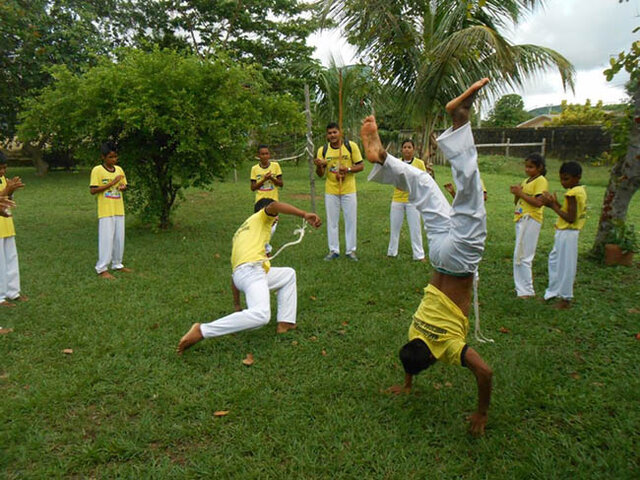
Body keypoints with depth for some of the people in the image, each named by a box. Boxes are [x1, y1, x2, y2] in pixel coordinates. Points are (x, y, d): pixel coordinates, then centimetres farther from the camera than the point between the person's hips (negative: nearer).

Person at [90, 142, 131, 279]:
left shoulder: (119, 169, 9)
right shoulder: (97, 170, -8)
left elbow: (124, 185, 20)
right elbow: (93, 190, -14)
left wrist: (123, 187, -4)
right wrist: (111, 183, -19)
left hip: (119, 210, 6)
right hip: (105, 211, -6)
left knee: (119, 238, 12)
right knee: (106, 239, -4)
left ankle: (117, 264, 27)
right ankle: (102, 268, 4)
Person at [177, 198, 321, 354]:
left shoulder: (241, 232, 36)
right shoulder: (262, 216, 16)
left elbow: (234, 271, 34)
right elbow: (274, 206, -10)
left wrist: (237, 304, 36)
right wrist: (305, 214, -22)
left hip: (238, 273, 9)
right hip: (251, 269, -9)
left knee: (289, 274, 29)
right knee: (261, 315, -31)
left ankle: (285, 323, 15)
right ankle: (201, 331, -25)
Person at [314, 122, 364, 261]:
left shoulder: (351, 146, -6)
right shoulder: (323, 150, 0)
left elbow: (361, 166, -3)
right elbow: (320, 174, 2)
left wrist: (348, 169, -21)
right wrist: (319, 166, -20)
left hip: (348, 190, -2)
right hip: (331, 191, 2)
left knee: (351, 221, 5)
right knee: (332, 222, 8)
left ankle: (351, 250, 18)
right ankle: (333, 250, 20)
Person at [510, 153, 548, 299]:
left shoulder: (541, 181, -7)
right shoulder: (525, 181, 18)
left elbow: (538, 202, -19)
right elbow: (516, 202, 18)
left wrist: (521, 193, -16)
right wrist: (516, 193, -1)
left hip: (530, 220, -9)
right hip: (521, 220, 9)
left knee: (521, 256, -9)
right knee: (520, 256, 12)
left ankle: (526, 291, -1)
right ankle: (522, 287, 21)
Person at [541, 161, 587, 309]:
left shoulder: (572, 194, -20)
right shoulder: (581, 190, 9)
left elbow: (571, 218, -23)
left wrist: (554, 206, -18)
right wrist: (555, 204, 4)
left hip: (567, 233, -10)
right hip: (566, 232, 10)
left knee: (565, 265, 0)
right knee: (555, 260, 19)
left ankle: (565, 299, 11)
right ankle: (553, 292, 30)